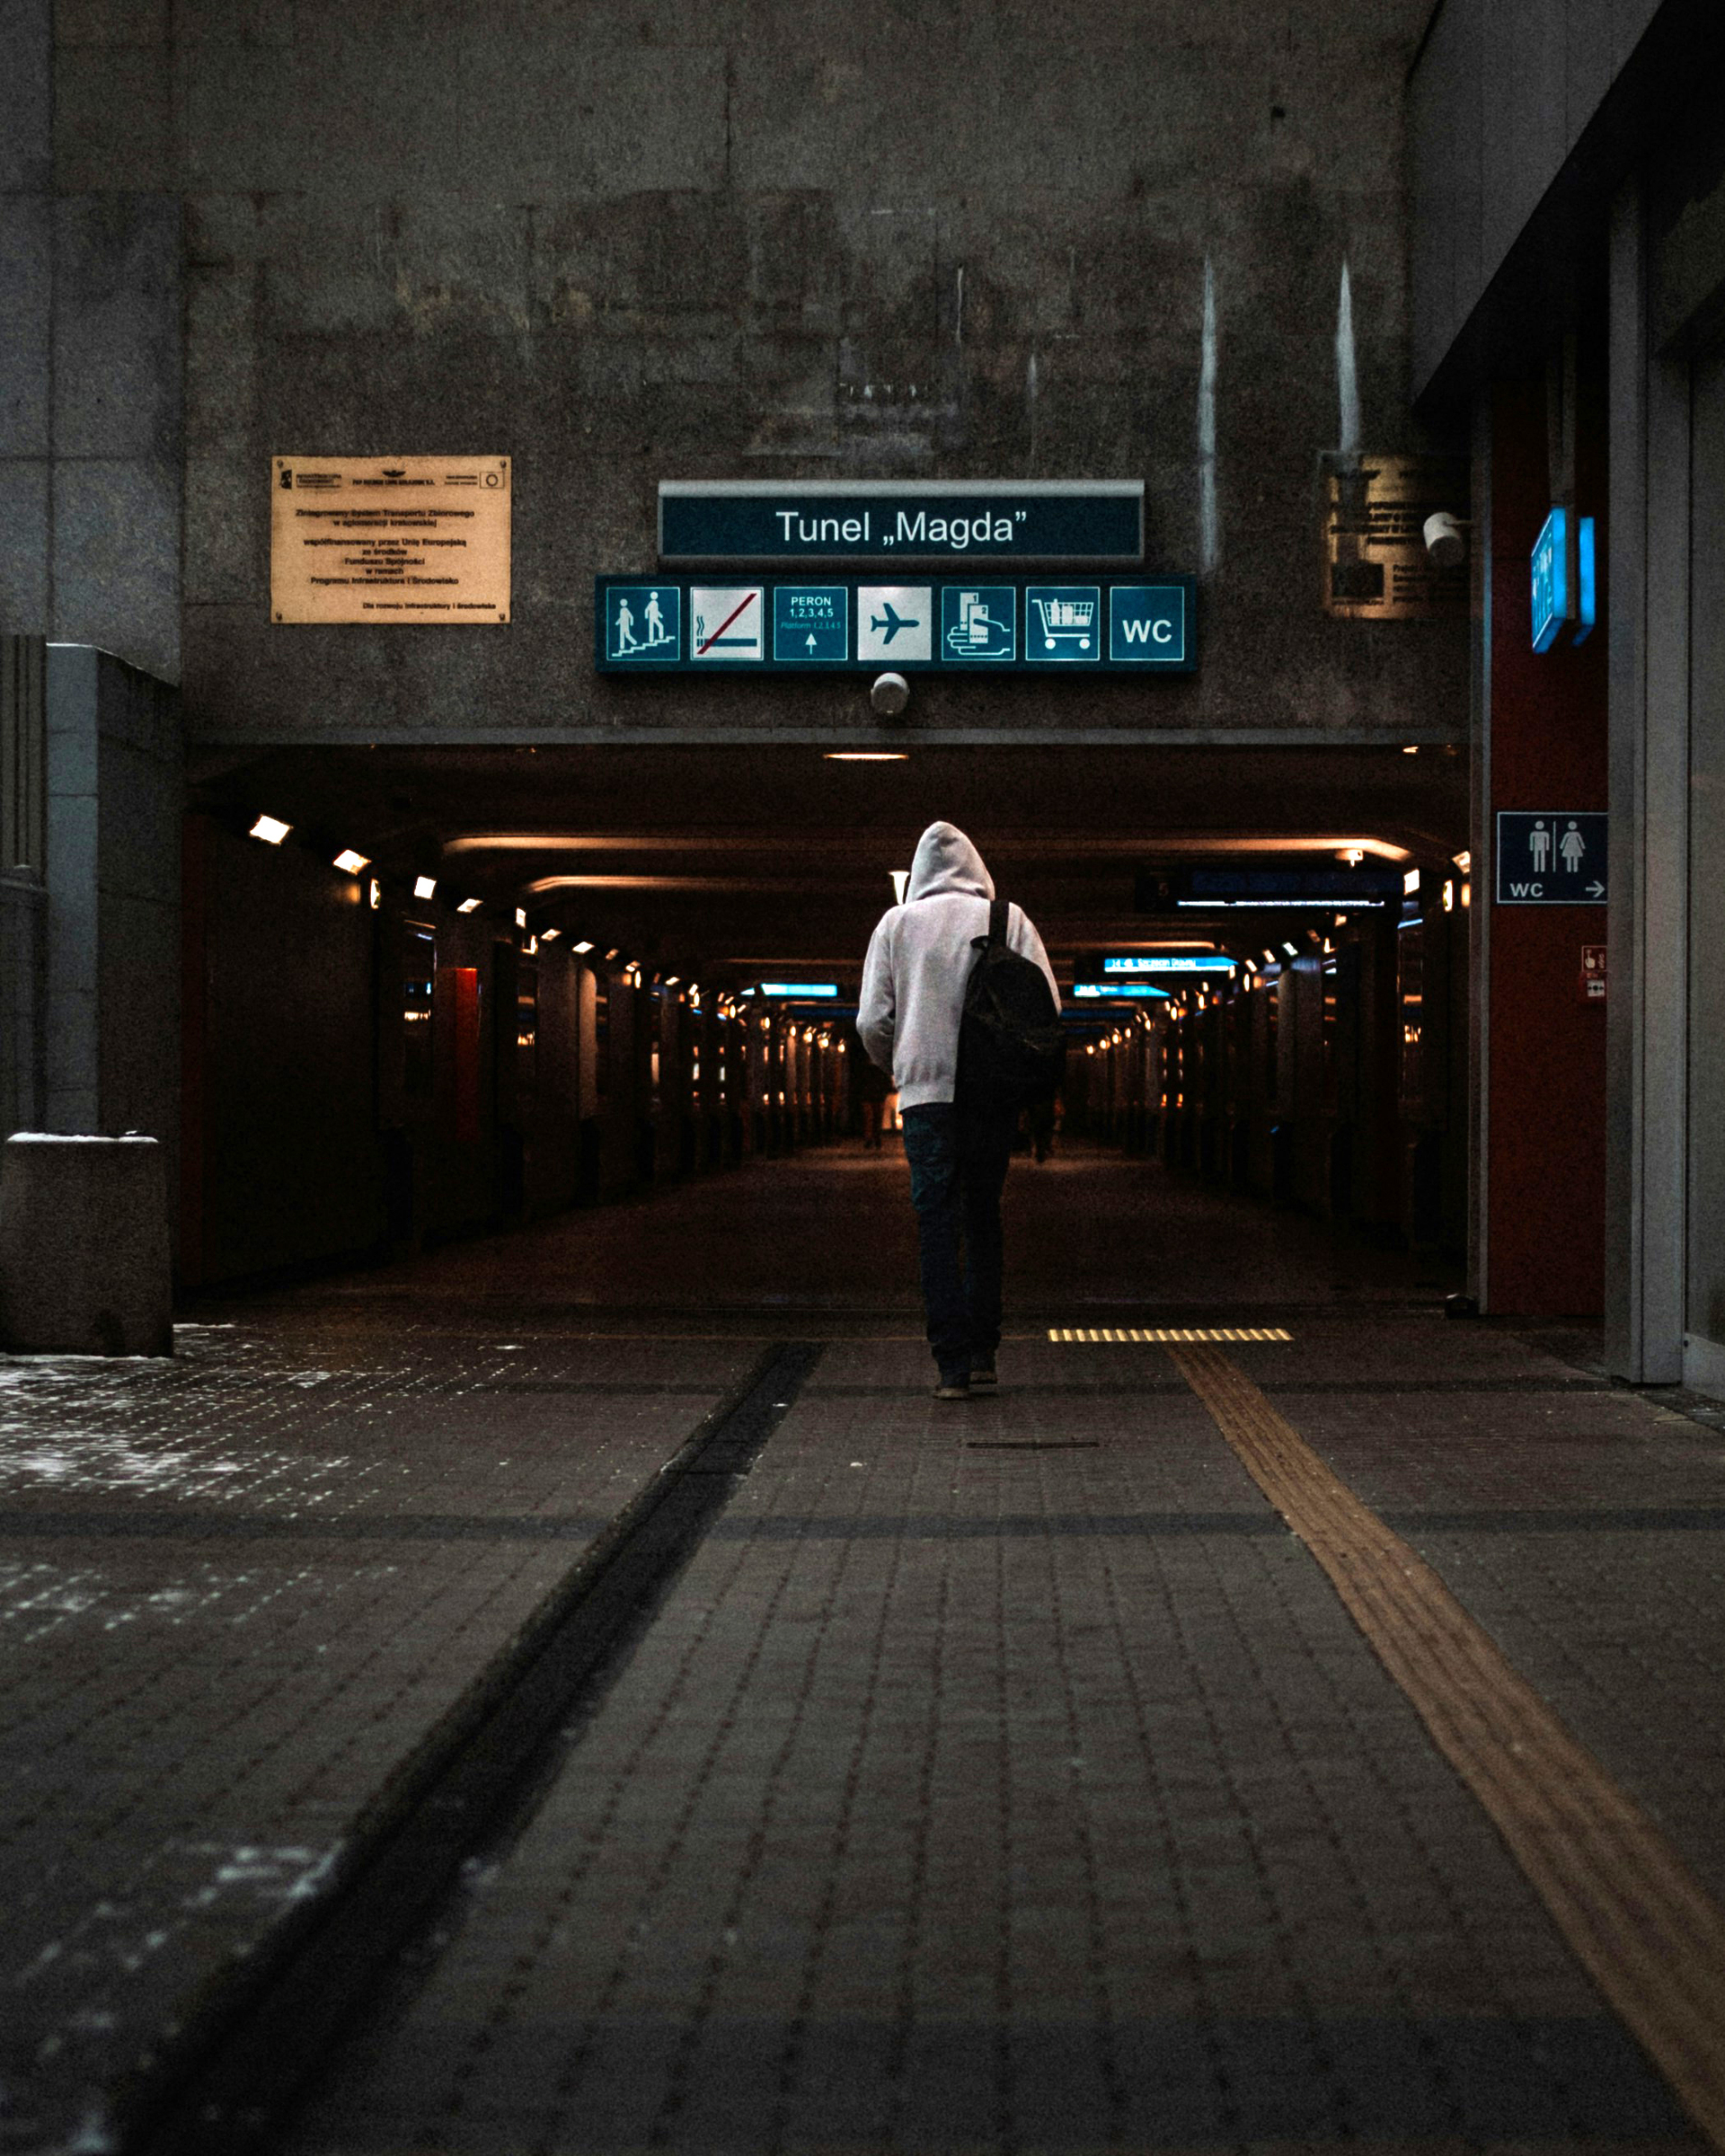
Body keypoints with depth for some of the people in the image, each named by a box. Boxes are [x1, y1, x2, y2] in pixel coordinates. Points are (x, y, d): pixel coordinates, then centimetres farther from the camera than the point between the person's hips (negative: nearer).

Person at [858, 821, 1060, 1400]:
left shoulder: (897, 923, 6)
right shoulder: (1009, 919, 5)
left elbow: (872, 1021, 1)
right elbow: (1047, 1007, -2)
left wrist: (896, 1066, 21)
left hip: (926, 1090, -1)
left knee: (937, 1223, 0)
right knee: (984, 1217, 15)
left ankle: (953, 1363, -8)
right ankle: (982, 1351, 12)